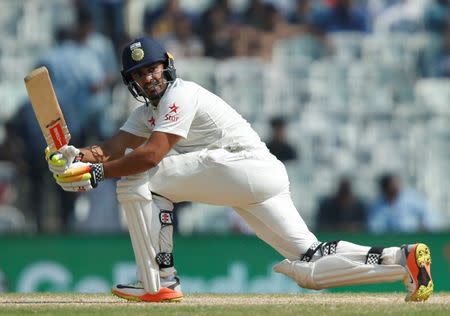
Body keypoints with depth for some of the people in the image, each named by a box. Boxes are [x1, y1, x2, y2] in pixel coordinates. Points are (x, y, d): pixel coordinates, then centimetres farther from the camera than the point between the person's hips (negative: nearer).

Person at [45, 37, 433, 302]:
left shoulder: (181, 94, -6)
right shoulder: (149, 111, 24)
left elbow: (151, 155, -20)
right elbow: (113, 147, 10)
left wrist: (98, 172, -18)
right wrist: (78, 156, -10)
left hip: (249, 167, -10)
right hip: (260, 182, 10)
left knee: (138, 177, -12)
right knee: (311, 268, 1)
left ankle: (159, 282, -13)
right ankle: (403, 259, -6)